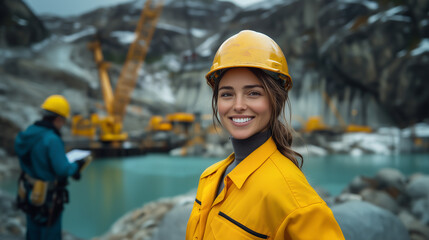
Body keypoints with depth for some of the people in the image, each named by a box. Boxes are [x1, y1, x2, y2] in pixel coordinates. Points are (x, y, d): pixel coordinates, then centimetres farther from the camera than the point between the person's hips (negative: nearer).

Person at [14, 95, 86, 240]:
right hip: (47, 198, -8)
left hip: (29, 192, 8)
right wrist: (76, 166, -6)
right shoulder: (52, 139, -27)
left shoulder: (29, 132, -1)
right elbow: (62, 169, -27)